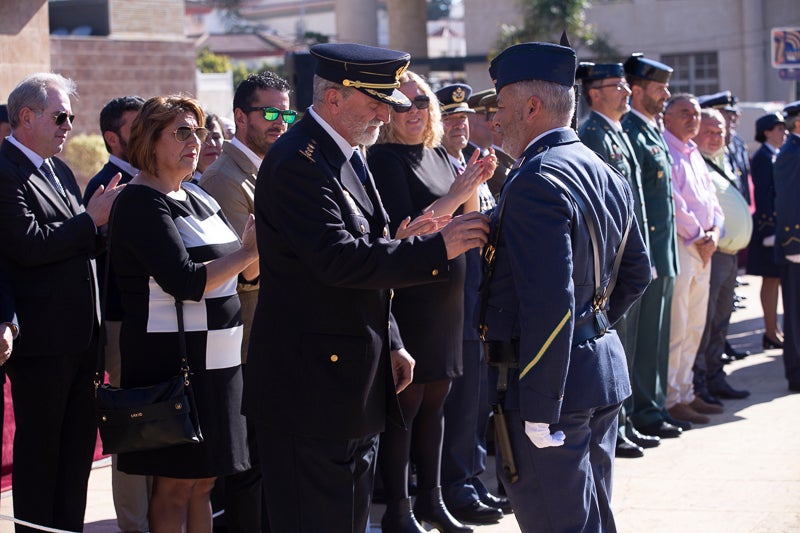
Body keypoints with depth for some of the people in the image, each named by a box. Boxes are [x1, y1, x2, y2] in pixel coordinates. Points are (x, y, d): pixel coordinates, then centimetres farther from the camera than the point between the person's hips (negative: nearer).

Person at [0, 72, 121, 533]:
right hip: (41, 338, -9)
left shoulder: (59, 170, 16)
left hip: (82, 335, 9)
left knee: (79, 443, 14)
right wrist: (91, 219, -15)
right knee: (39, 447, 1)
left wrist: (104, 223, 0)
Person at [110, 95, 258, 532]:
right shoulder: (140, 202, -12)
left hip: (215, 358, 8)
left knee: (202, 481, 12)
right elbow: (184, 282, -22)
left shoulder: (198, 198, 14)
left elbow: (246, 273, 13)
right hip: (171, 359, -8)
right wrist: (246, 251, -15)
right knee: (173, 486, -2)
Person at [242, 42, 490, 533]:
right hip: (313, 382, -10)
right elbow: (339, 260, -28)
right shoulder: (298, 162, -18)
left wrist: (389, 343, 19)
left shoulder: (348, 157, 14)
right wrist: (437, 247, -27)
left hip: (355, 380, 10)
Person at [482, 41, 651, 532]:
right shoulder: (608, 176, 11)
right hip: (605, 369, 10)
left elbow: (550, 304, -25)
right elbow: (637, 273, 21)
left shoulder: (536, 183, -19)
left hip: (552, 382, -10)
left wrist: (538, 412, -22)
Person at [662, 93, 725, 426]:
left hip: (702, 248, 9)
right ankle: (670, 400, -4)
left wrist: (714, 232, 2)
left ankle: (685, 391, 20)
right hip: (677, 246, -9)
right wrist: (698, 236, -10)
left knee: (695, 327, 12)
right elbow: (673, 204, -17)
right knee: (675, 327, -8)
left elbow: (711, 200, 20)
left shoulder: (694, 155, 20)